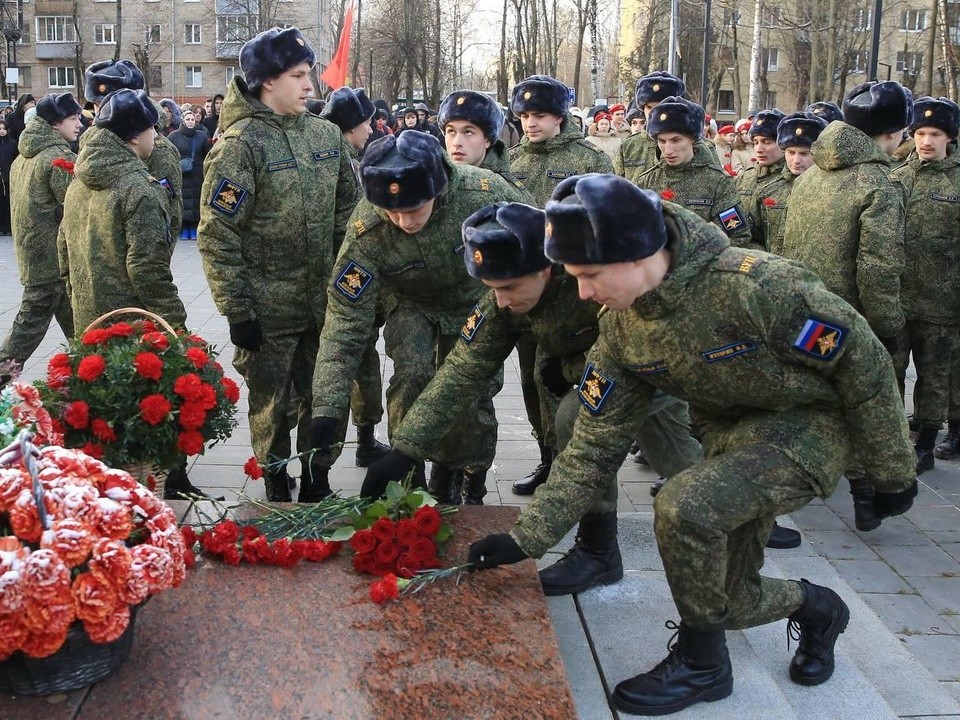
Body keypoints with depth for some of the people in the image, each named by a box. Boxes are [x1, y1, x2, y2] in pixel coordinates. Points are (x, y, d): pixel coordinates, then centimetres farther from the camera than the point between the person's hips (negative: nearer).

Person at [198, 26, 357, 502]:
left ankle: (317, 487, 33)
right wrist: (237, 310, -16)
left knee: (321, 399, 15)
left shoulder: (326, 135, 5)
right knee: (271, 406, 9)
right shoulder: (240, 144, -12)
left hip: (323, 301, 5)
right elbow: (217, 236, -14)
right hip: (267, 309, -5)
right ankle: (277, 494, 26)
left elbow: (347, 211, 14)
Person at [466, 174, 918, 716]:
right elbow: (594, 448, -6)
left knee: (684, 506, -29)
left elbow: (865, 365, -19)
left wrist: (894, 473, -9)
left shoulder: (756, 284, -31)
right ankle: (816, 608, 39)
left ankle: (701, 660, -5)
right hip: (730, 436, 7)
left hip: (807, 427, -7)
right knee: (728, 600, 7)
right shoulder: (622, 329, -10)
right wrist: (527, 538, -14)